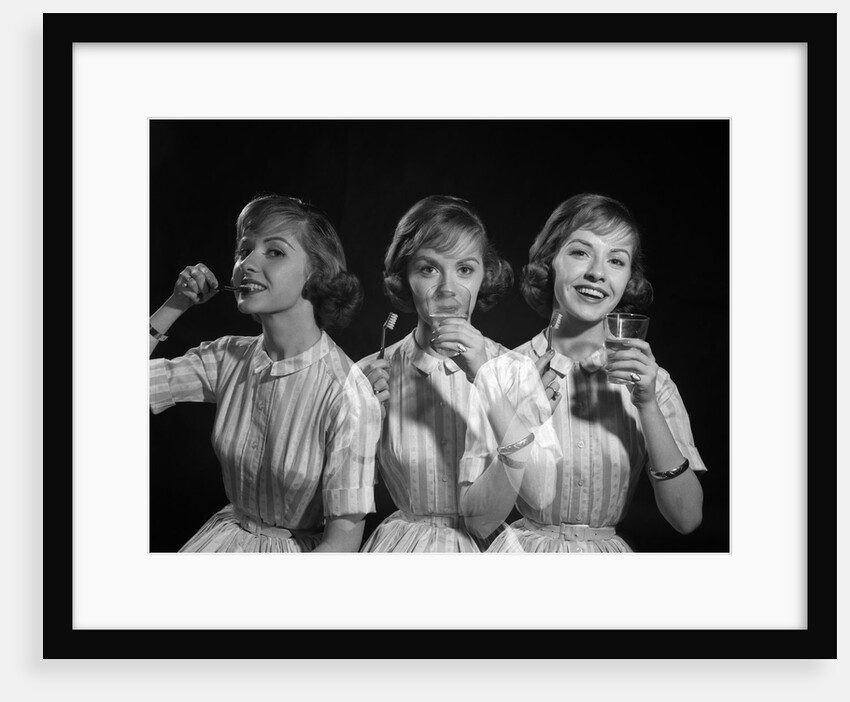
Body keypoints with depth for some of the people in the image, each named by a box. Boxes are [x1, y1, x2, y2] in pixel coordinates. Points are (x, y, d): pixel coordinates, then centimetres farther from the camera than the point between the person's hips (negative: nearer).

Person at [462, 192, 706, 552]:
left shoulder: (649, 379, -7)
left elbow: (687, 518, -13)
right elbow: (477, 518, -15)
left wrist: (647, 406, -22)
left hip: (608, 550, 2)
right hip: (525, 547, -2)